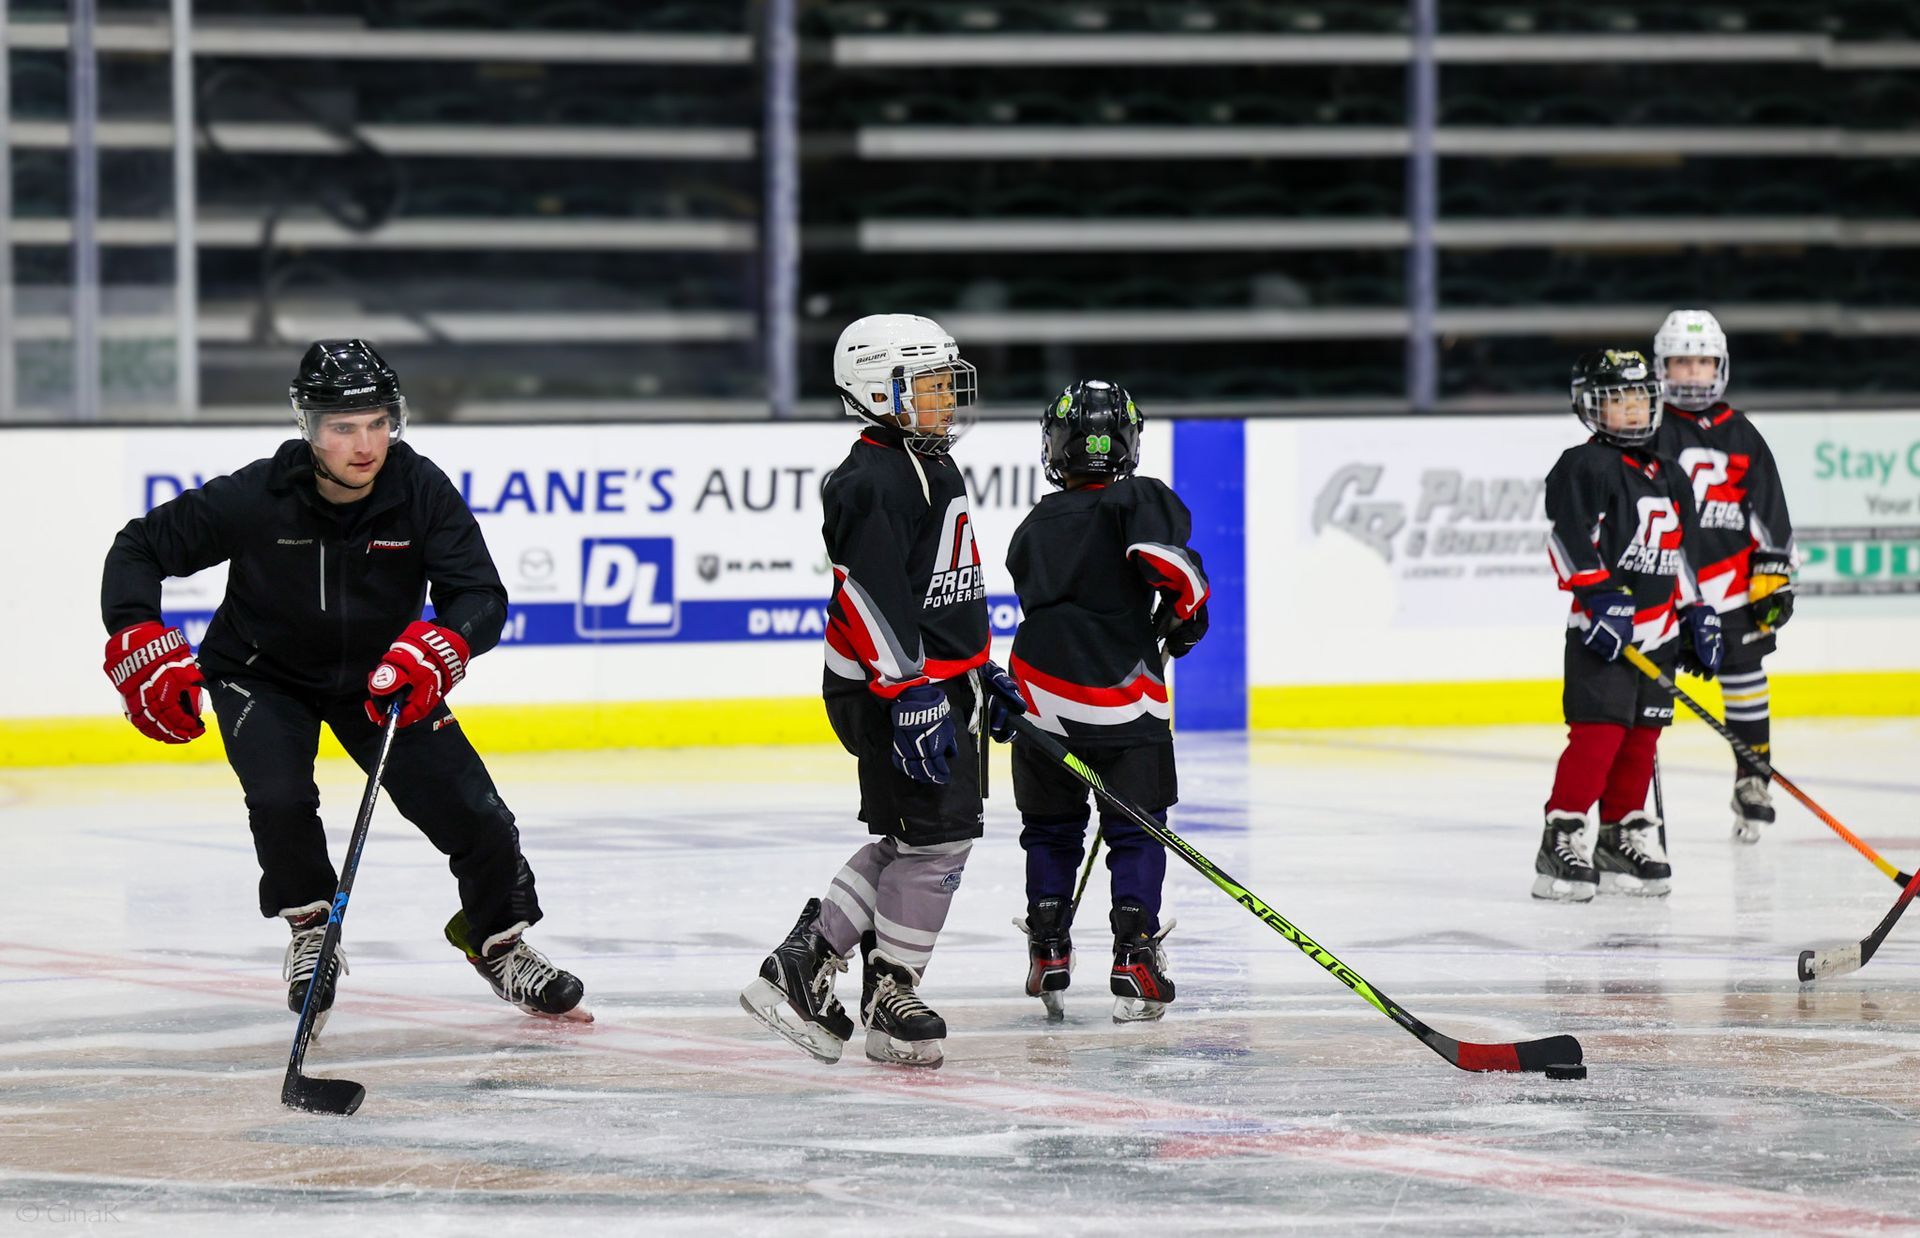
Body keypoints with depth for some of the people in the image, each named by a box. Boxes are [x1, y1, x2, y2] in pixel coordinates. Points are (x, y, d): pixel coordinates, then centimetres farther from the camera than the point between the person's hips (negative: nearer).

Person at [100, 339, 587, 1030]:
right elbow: (139, 548, -16)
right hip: (263, 675, -2)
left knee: (471, 812, -6)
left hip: (382, 679, 2)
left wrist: (437, 649, -44)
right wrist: (141, 648, -28)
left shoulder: (420, 492, -22)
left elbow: (482, 597, -23)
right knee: (280, 798, -28)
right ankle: (311, 929, 0)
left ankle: (498, 941, 22)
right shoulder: (255, 499, -27)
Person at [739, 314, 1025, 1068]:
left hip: (942, 681, 11)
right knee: (935, 835, -7)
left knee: (912, 842, 13)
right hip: (890, 689, -11)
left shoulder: (934, 469, 17)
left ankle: (802, 965, 15)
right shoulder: (873, 481, -17)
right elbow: (873, 596, -24)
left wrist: (984, 677, 26)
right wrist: (910, 698, -28)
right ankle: (891, 999, 3)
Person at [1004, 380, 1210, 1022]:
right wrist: (1186, 608, -2)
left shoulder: (1034, 527, 14)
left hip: (1044, 698, 4)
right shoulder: (1138, 500, -3)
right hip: (1125, 702, -4)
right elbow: (1166, 556, -21)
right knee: (1136, 831, 5)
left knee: (1052, 830, 18)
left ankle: (1049, 955, 17)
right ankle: (1134, 957, -5)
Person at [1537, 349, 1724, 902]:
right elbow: (1568, 534, -17)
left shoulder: (1669, 478, 18)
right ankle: (1563, 840, -12)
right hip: (1602, 629, -7)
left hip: (1658, 633, 7)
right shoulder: (1585, 467, -7)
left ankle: (1624, 836, 19)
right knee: (1598, 732, -15)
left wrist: (1695, 615, 20)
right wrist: (1597, 593, -24)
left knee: (1642, 736, 9)